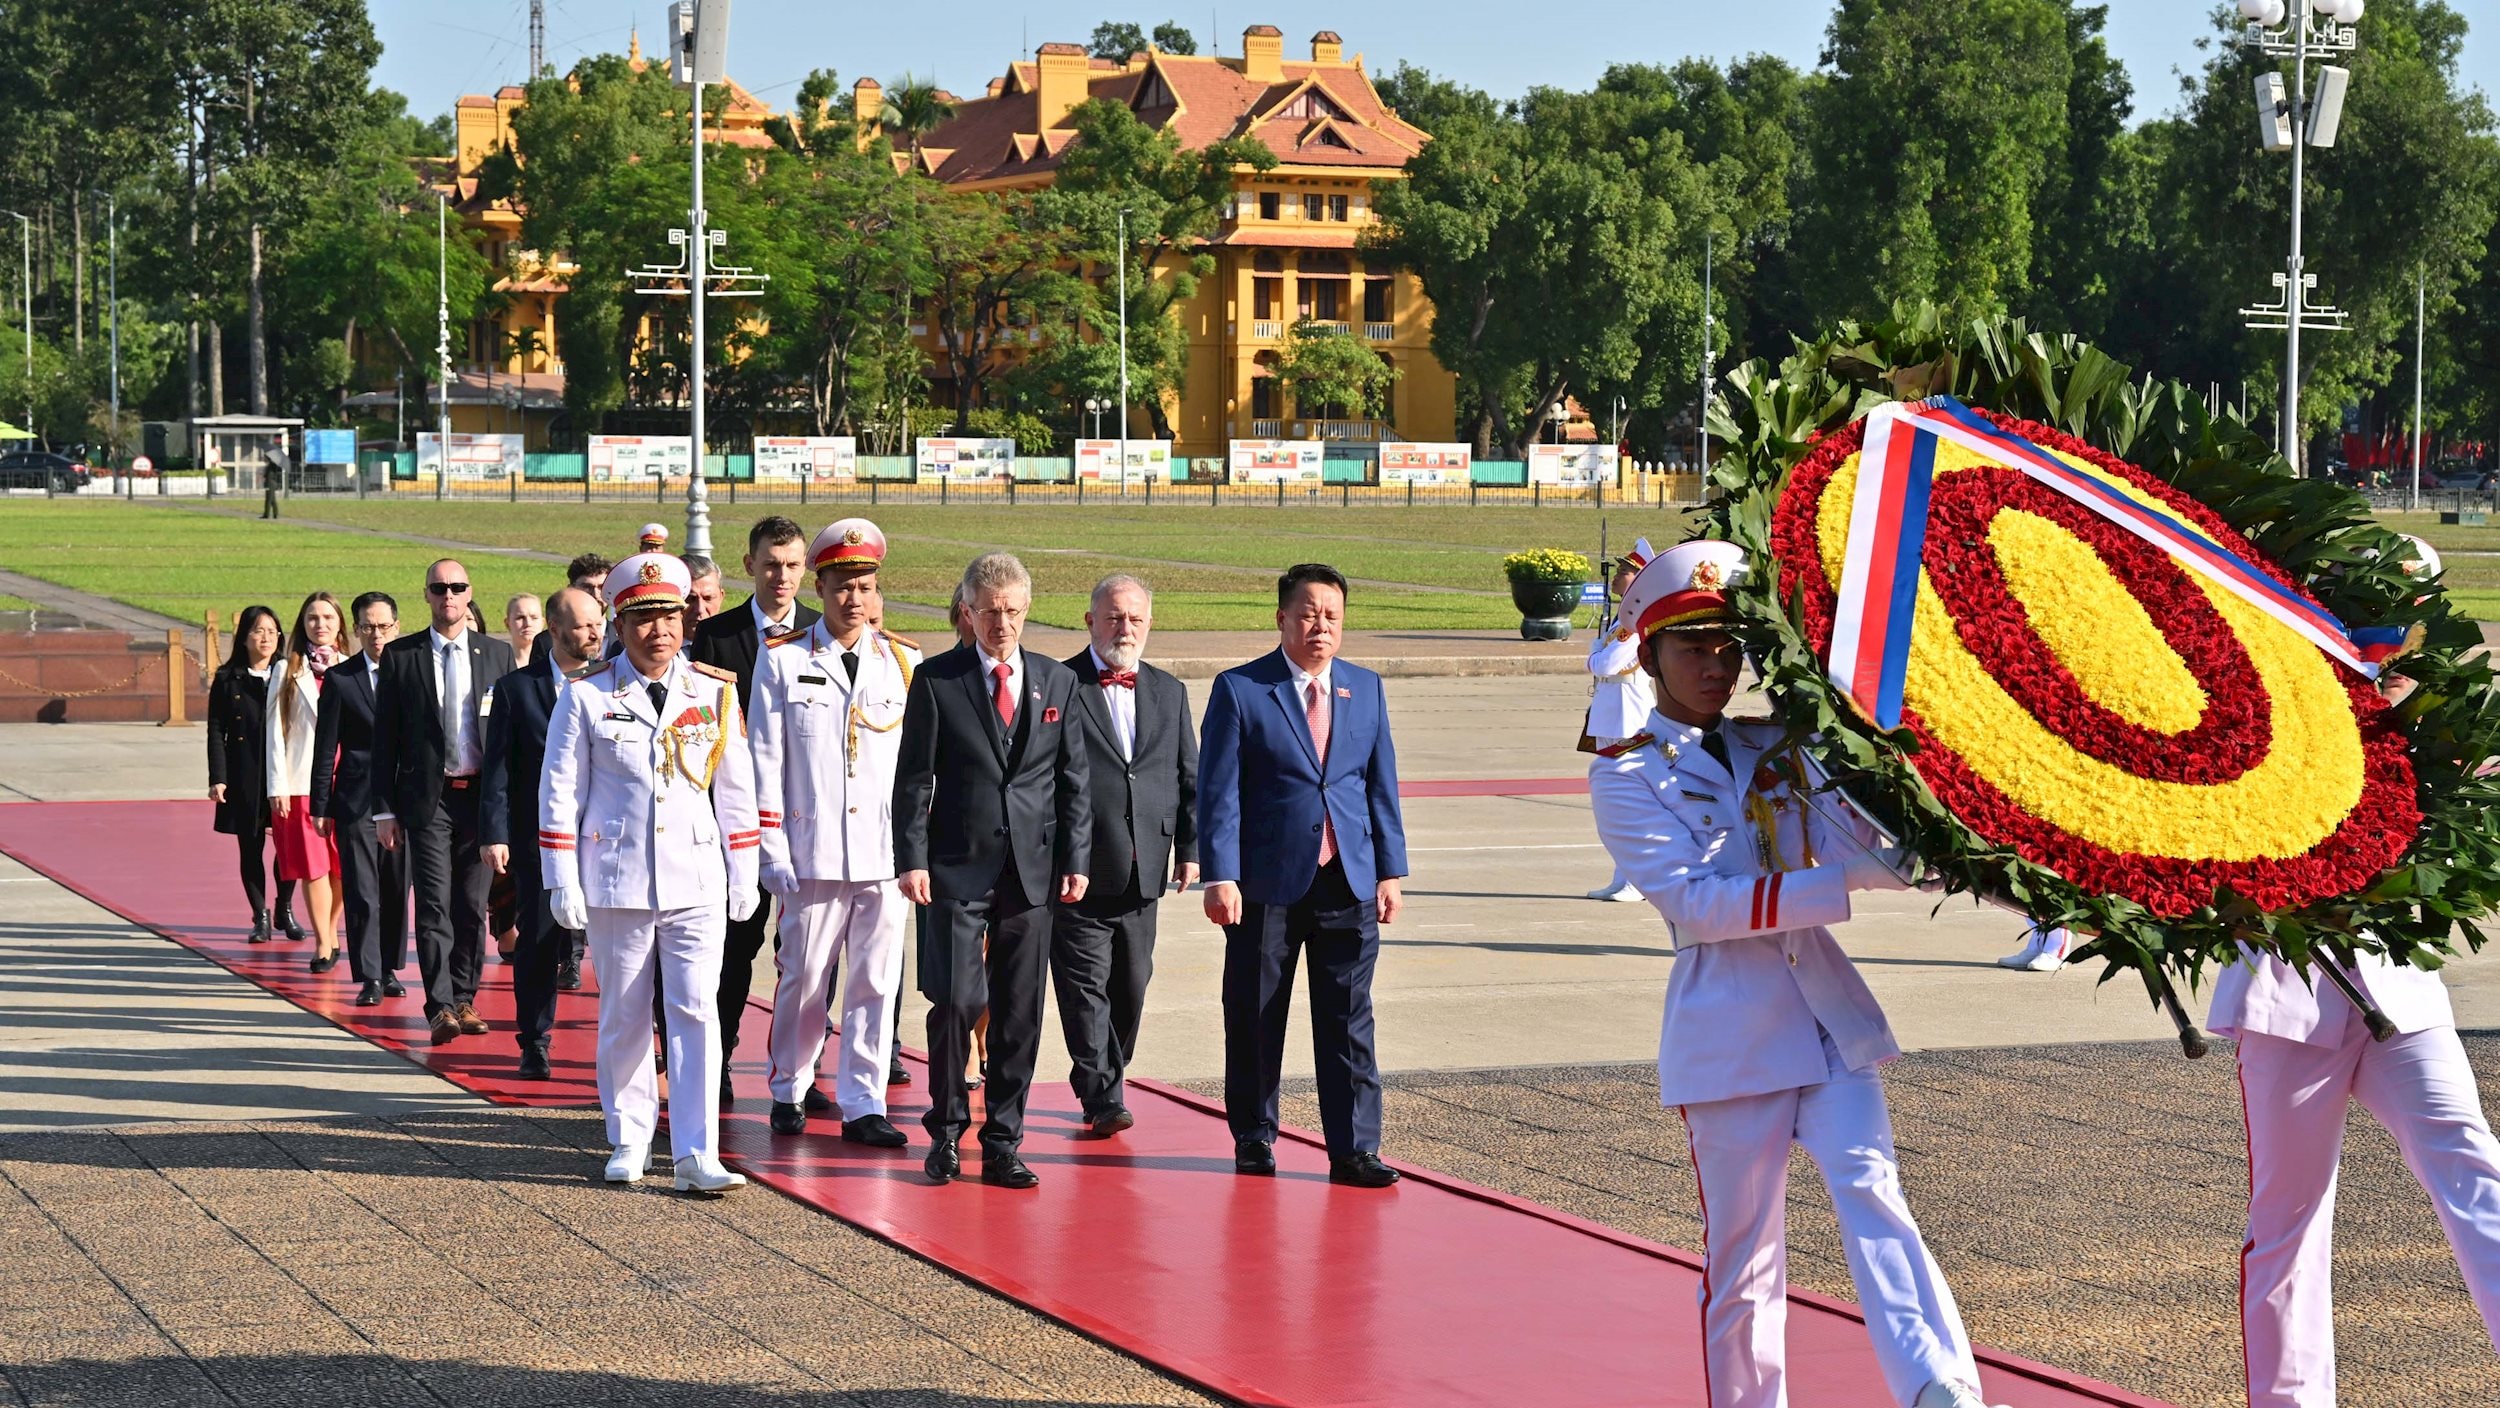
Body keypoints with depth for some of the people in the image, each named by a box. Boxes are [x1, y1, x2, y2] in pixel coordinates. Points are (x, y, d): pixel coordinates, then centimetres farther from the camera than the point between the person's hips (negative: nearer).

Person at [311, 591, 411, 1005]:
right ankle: (369, 978, -3)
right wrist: (321, 807, 1)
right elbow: (326, 749, 4)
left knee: (397, 890, 8)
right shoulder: (339, 678, 3)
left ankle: (390, 970, 20)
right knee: (362, 893, -4)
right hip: (357, 800, -1)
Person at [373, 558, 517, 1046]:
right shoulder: (400, 656, 4)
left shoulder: (497, 654, 7)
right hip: (428, 798, -2)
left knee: (473, 907, 6)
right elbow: (384, 737, 4)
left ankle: (463, 1000, 17)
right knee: (434, 906, -8)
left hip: (483, 797, 2)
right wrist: (385, 808, -1)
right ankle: (440, 1007, -10)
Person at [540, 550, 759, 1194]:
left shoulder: (716, 692, 6)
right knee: (624, 1017, 8)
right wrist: (563, 884, -3)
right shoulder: (587, 696, 0)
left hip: (696, 881, 1)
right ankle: (629, 1141, 22)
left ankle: (696, 1155, -7)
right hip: (616, 880, -1)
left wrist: (744, 876, 10)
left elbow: (736, 790, 11)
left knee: (696, 1013, -6)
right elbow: (560, 792, 2)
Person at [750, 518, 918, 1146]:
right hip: (813, 852, -2)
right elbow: (767, 762, 2)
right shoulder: (784, 661, 4)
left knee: (877, 982, 1)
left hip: (887, 853, 2)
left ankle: (862, 1105, 6)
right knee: (804, 977, 4)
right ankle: (790, 1091, 22)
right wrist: (773, 852, -3)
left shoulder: (906, 663, 9)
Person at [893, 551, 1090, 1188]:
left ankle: (1002, 1144, 12)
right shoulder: (936, 680, 1)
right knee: (956, 1000, -10)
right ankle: (946, 1131, 10)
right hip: (958, 866, -3)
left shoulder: (1057, 681, 10)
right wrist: (912, 859, -7)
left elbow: (1073, 778, 11)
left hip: (1033, 869, 3)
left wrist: (1075, 860, 4)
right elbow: (913, 777, 0)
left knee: (1020, 1014, 4)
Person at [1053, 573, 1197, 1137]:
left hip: (1143, 873, 5)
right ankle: (1102, 1097, -6)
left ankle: (1108, 1083, 24)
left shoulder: (1170, 693, 13)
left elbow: (1189, 778, 17)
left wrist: (1190, 848, 9)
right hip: (1078, 871, -5)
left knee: (1131, 985, 10)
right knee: (1086, 984, -7)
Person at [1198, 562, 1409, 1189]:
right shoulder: (1239, 690, -3)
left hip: (1348, 881, 3)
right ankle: (1254, 1138, 21)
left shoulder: (1366, 689, 10)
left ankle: (1353, 1148, 4)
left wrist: (1390, 871, 7)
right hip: (1266, 882, -3)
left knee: (1348, 1023, 1)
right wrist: (1220, 877, -12)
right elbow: (1219, 791, -5)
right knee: (1254, 1021, 7)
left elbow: (1381, 785, 12)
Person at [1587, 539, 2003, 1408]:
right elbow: (1694, 900, -13)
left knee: (1869, 1185, -15)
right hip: (1729, 1032, -3)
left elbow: (1853, 843, 2)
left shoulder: (1776, 748, 14)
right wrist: (1838, 886, -22)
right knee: (1743, 1249, 4)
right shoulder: (1626, 775, 0)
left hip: (1827, 1013, 3)